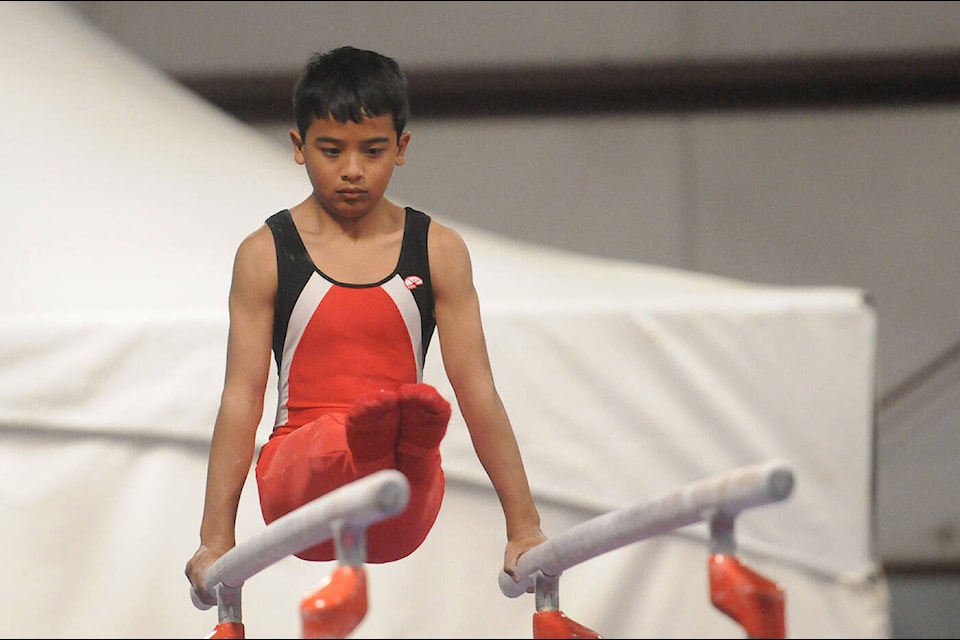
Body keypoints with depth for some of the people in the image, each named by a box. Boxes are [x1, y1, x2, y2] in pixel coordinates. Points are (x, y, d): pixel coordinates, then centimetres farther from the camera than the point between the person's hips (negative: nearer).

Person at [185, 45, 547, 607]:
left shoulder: (438, 252, 9)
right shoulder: (267, 255, 6)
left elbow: (477, 390, 8)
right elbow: (242, 396, 2)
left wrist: (524, 527, 4)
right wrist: (217, 538, -5)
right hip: (298, 478, -1)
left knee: (420, 415, -36)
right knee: (332, 440, -39)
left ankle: (404, 450, -66)